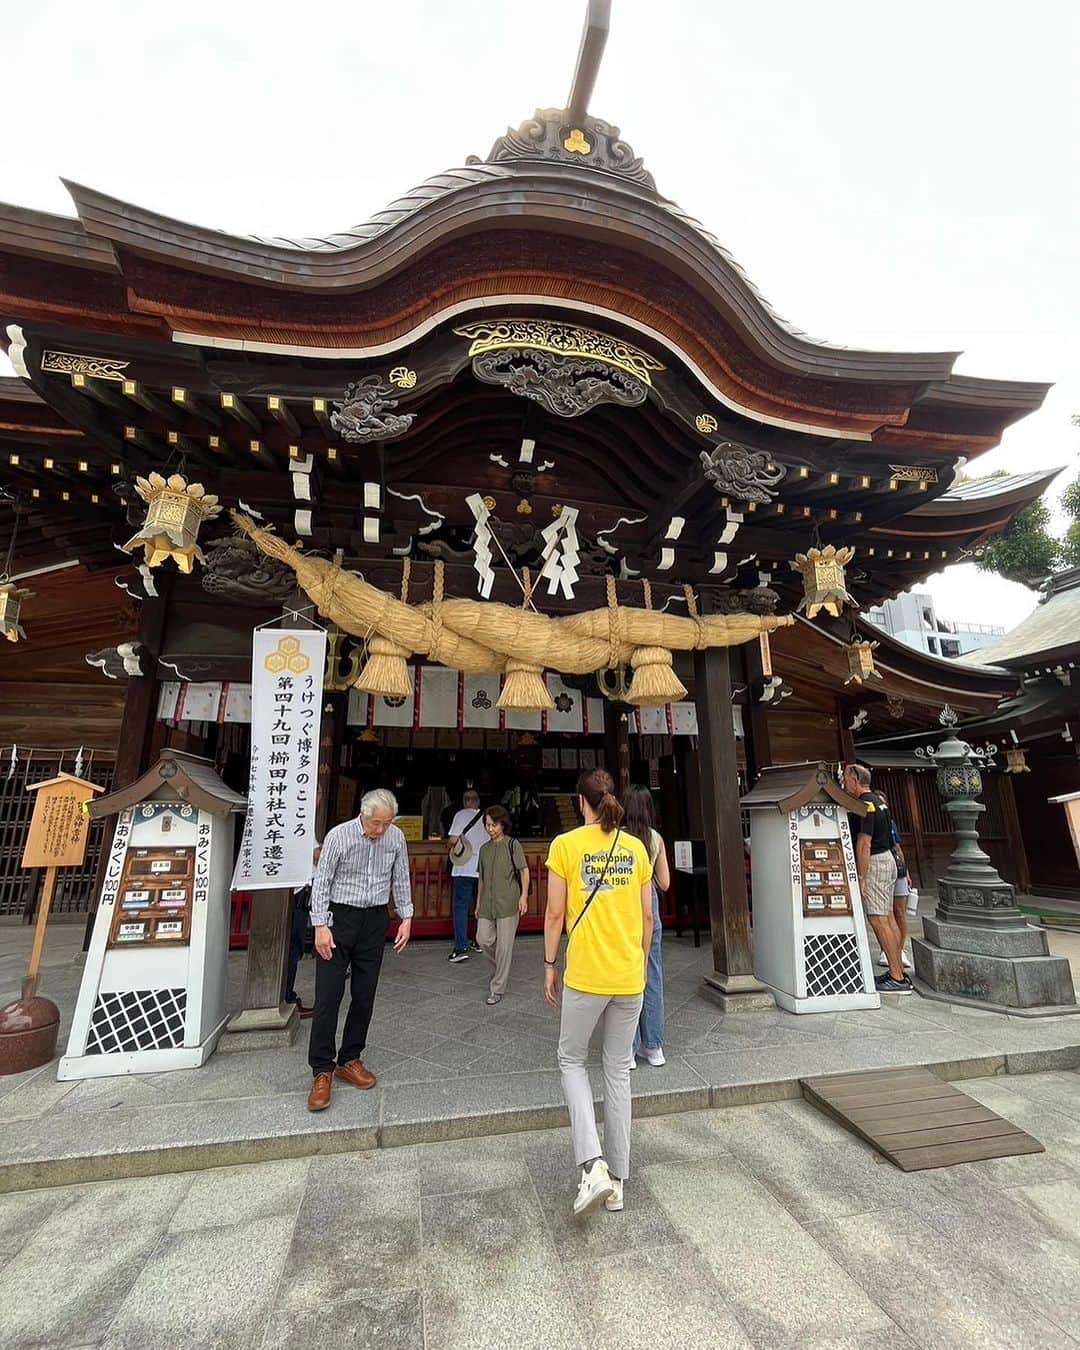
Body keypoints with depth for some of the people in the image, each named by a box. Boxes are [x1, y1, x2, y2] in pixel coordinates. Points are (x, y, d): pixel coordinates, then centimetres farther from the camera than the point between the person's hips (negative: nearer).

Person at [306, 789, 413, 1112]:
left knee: (364, 995, 10)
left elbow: (401, 880, 7)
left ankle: (349, 1060, 26)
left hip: (375, 921, 4)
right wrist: (320, 926, -12)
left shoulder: (396, 838, -3)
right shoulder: (338, 836, -13)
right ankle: (322, 1070, 10)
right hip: (339, 917, -3)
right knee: (328, 996, -3)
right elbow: (321, 882, -8)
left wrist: (406, 918, 2)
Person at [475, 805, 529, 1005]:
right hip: (487, 904, 5)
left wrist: (524, 895, -15)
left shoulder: (513, 844, -4)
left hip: (508, 902, -5)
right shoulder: (484, 849, 12)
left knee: (504, 945, 0)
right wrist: (478, 904, 17)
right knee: (483, 939, 1)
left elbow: (524, 870, -6)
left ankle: (497, 990, 13)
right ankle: (502, 966, 30)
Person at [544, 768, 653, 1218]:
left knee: (572, 1059, 20)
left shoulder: (565, 845, -11)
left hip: (585, 975, -3)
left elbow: (555, 913, -8)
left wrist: (549, 966, 4)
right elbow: (647, 916, 5)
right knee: (618, 1070, 19)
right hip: (630, 977, 4)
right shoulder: (636, 848, 0)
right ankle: (617, 1179, 29)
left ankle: (593, 1165, 8)